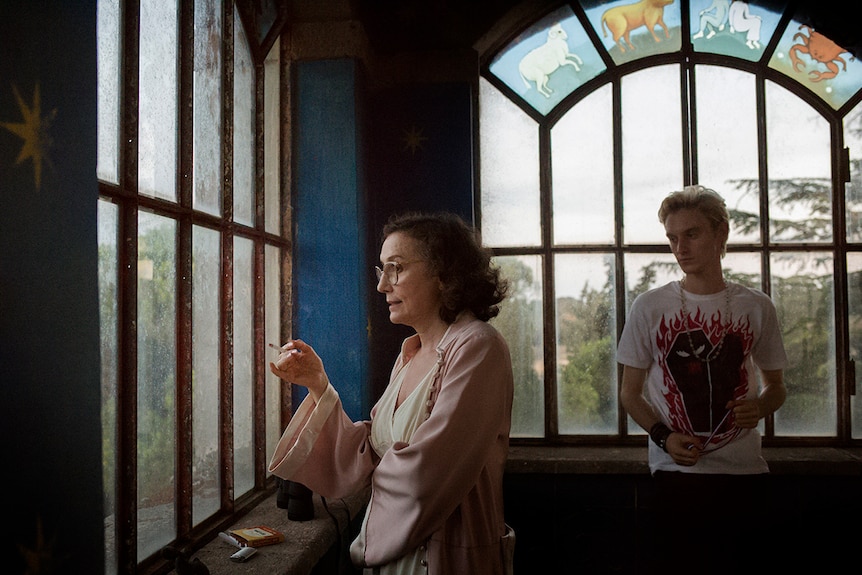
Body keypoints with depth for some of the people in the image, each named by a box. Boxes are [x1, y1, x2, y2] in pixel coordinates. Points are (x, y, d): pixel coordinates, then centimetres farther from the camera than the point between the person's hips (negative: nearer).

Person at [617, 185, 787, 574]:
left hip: (743, 470, 2)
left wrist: (761, 405, -7)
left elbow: (776, 385, 15)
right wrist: (663, 436, -12)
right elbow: (630, 393, 5)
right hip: (676, 472, -1)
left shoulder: (756, 307, 3)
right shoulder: (650, 307, -2)